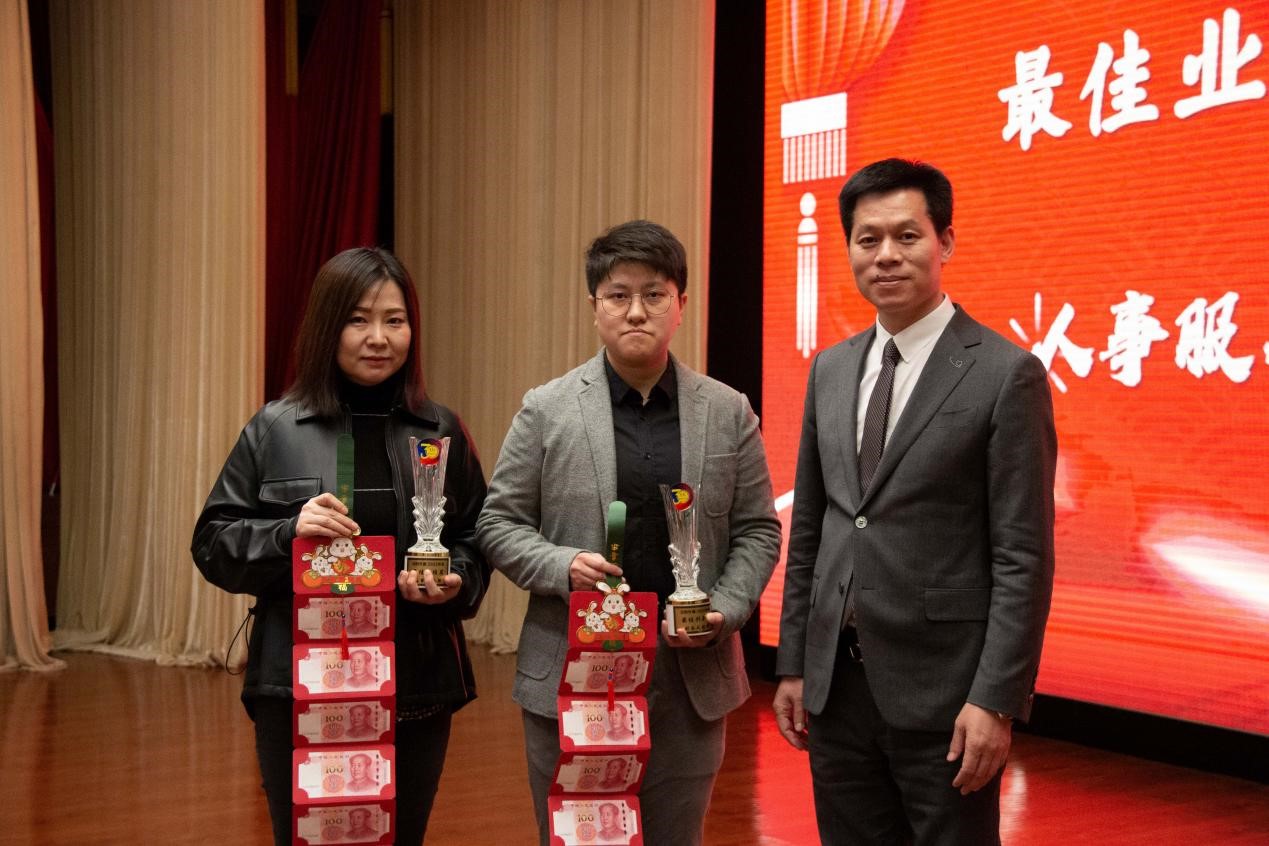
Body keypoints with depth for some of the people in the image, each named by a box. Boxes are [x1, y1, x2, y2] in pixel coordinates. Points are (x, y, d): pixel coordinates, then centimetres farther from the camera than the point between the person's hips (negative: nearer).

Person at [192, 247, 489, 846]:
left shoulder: (441, 431, 6)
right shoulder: (275, 430, 1)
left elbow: (477, 536, 12)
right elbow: (213, 544, 2)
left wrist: (455, 582, -9)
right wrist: (289, 532, -16)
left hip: (418, 686, 2)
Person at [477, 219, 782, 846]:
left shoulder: (729, 413, 5)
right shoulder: (546, 410, 1)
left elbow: (757, 530, 7)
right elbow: (499, 522, 3)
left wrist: (725, 609, -9)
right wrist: (560, 566, -15)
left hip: (691, 678, 1)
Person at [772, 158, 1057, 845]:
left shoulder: (1006, 375, -8)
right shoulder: (829, 370, 10)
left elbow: (1023, 556, -11)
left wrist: (996, 700, -15)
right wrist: (793, 665, 10)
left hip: (940, 689, -5)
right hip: (836, 684, 5)